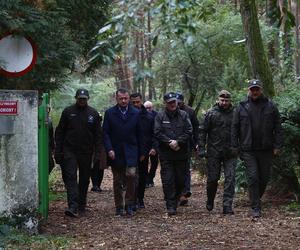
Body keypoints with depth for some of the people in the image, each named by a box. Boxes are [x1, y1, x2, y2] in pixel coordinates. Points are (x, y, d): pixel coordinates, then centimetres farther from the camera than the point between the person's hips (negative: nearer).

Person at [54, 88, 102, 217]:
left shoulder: (93, 113, 5)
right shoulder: (68, 112, 2)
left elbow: (98, 134, 6)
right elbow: (59, 132, 5)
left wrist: (98, 152, -2)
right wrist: (58, 151, -2)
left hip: (86, 152, 2)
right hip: (69, 151, -2)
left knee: (84, 179, 9)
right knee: (70, 177, -13)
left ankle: (81, 205, 23)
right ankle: (73, 206, -20)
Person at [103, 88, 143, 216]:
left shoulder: (136, 113, 6)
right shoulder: (109, 113, 3)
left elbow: (139, 134, 7)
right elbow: (105, 133, 1)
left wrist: (141, 152, 5)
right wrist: (109, 149, -11)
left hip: (131, 152, 0)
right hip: (115, 153, 1)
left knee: (131, 174, -18)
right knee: (117, 181, 5)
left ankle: (129, 205, -4)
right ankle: (119, 207, 16)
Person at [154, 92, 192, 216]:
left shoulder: (183, 115, 5)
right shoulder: (160, 116, 2)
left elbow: (189, 131, -2)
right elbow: (157, 133, -5)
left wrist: (178, 142, -14)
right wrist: (169, 142, -16)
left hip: (182, 154, 2)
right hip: (166, 154, -2)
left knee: (180, 180, 8)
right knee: (168, 180, -5)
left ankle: (175, 201, 28)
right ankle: (170, 206, -2)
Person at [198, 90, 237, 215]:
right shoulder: (211, 113, 0)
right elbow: (202, 131, 2)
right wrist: (201, 148, -5)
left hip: (230, 153, 1)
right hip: (214, 152, -1)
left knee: (230, 178, -5)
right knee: (212, 179, 6)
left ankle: (227, 206, -2)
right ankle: (210, 201, 30)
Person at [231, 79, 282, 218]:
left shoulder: (270, 106, 3)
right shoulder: (242, 107, 3)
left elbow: (277, 128, 5)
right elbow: (235, 128, 6)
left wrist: (277, 145, -1)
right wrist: (235, 147, 0)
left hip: (266, 149, 1)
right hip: (248, 150, -1)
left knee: (264, 178, 8)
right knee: (253, 178, -7)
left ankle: (256, 199, 31)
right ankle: (255, 208, -3)